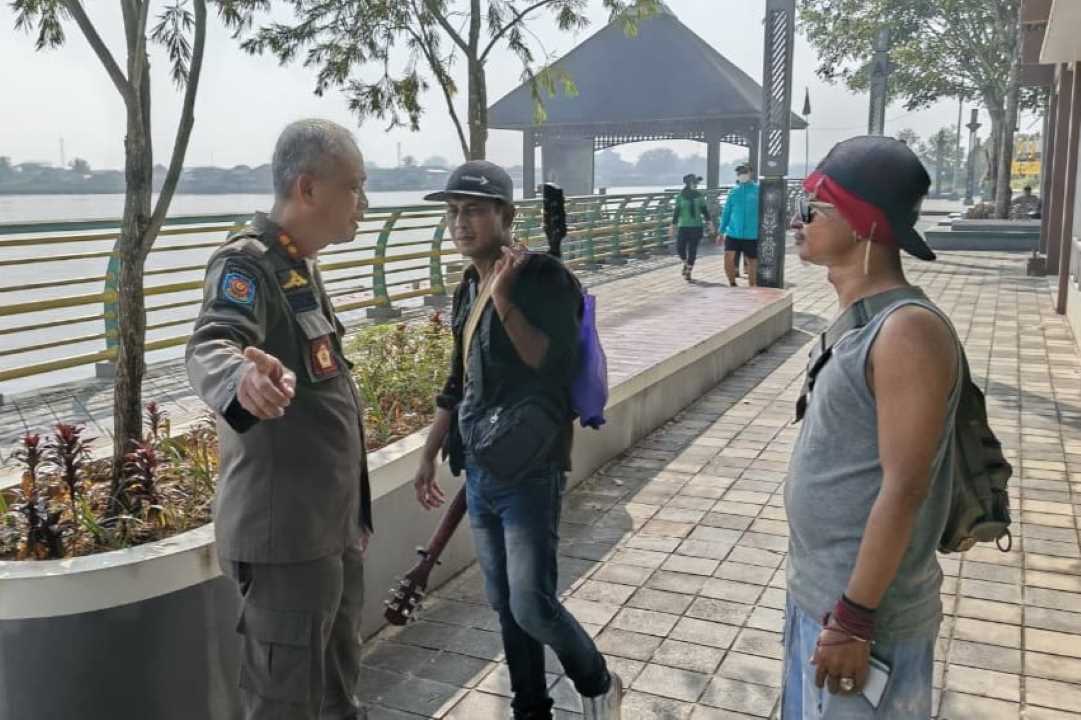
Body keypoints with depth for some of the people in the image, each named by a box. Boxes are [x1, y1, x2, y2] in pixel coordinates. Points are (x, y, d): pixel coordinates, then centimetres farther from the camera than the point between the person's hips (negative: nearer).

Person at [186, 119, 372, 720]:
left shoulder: (301, 266, 12)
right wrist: (243, 377, -63)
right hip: (287, 534, -9)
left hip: (333, 526, 9)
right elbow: (209, 347, -38)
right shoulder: (248, 262, -16)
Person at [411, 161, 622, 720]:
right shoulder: (468, 289, 11)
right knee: (504, 606, 14)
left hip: (529, 472, -7)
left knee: (533, 607, -6)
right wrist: (429, 457, 20)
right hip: (478, 472, 7)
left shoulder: (543, 277, -11)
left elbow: (557, 366, -18)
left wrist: (506, 302, -23)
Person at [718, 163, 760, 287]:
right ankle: (733, 285, 13)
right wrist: (721, 231, 11)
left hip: (752, 235, -2)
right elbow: (726, 212, 13)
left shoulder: (758, 190, -3)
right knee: (728, 260, -10)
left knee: (752, 262, 8)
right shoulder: (734, 192, 6)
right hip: (733, 234, 2)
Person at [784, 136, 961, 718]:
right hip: (817, 594, 9)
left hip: (864, 609, -9)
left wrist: (854, 619, -21)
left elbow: (904, 488, -24)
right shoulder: (867, 323, 7)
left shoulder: (907, 330, -22)